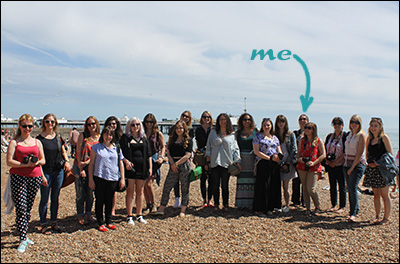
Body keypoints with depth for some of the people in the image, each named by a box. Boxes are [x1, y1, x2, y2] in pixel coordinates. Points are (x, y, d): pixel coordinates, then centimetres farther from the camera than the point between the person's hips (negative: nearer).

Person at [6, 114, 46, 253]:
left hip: (35, 177, 3)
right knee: (21, 208, -7)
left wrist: (37, 162, -6)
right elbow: (9, 161, -6)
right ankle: (23, 239, -2)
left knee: (28, 208, 10)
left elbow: (43, 160, 16)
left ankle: (24, 235, 23)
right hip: (18, 177, -3)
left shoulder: (37, 142, 12)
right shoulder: (14, 142, 2)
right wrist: (25, 164, -18)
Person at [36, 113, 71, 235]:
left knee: (55, 198, 12)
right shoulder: (39, 138, -5)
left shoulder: (58, 137, 8)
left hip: (59, 171, 4)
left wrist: (67, 161, -1)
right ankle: (43, 225, 17)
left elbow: (63, 151, 18)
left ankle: (54, 223, 24)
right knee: (44, 199, 4)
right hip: (45, 171, -4)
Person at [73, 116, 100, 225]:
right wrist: (81, 168, -11)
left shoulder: (99, 137, 4)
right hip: (80, 167, -3)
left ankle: (88, 214, 21)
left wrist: (86, 163, -14)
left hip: (91, 167, 3)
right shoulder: (82, 136, -2)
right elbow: (78, 152, -6)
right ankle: (80, 216, 11)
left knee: (90, 192, 9)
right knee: (80, 193, 1)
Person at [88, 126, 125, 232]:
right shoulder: (96, 147, 1)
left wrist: (122, 178, 8)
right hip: (99, 178, -2)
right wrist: (91, 179, -3)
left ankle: (108, 221, 24)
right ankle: (100, 223, 17)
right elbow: (91, 164, 2)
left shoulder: (117, 148, 8)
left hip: (113, 178, 2)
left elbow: (121, 163, 12)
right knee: (99, 201, 5)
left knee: (109, 201, 11)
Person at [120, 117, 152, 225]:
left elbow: (149, 154, 13)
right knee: (130, 191, 0)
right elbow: (122, 153, -4)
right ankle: (129, 216, 8)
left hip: (142, 167, 4)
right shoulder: (125, 137, 2)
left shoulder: (144, 138, 13)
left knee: (140, 191, 9)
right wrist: (126, 162, -21)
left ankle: (139, 215, 18)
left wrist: (150, 167, 6)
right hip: (130, 167, -3)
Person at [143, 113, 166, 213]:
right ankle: (148, 205, 18)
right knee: (144, 184, 4)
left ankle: (153, 205, 7)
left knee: (148, 183, -12)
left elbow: (163, 147, 8)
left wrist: (161, 157, -6)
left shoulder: (158, 134, 3)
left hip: (154, 159, -3)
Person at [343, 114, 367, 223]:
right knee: (349, 189, 8)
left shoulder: (361, 135, -9)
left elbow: (359, 153, -14)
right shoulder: (349, 134, 13)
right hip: (347, 164, 7)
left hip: (358, 164, -7)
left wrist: (352, 167, -15)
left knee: (353, 188, -13)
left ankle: (354, 213, -6)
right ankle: (354, 211, 18)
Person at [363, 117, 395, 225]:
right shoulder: (369, 138, 11)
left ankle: (386, 218, 9)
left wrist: (379, 163, -17)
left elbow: (390, 154, -8)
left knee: (384, 194, 0)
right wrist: (370, 162, 0)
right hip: (372, 169, 5)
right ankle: (377, 216, 19)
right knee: (376, 194, 10)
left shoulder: (384, 137, -5)